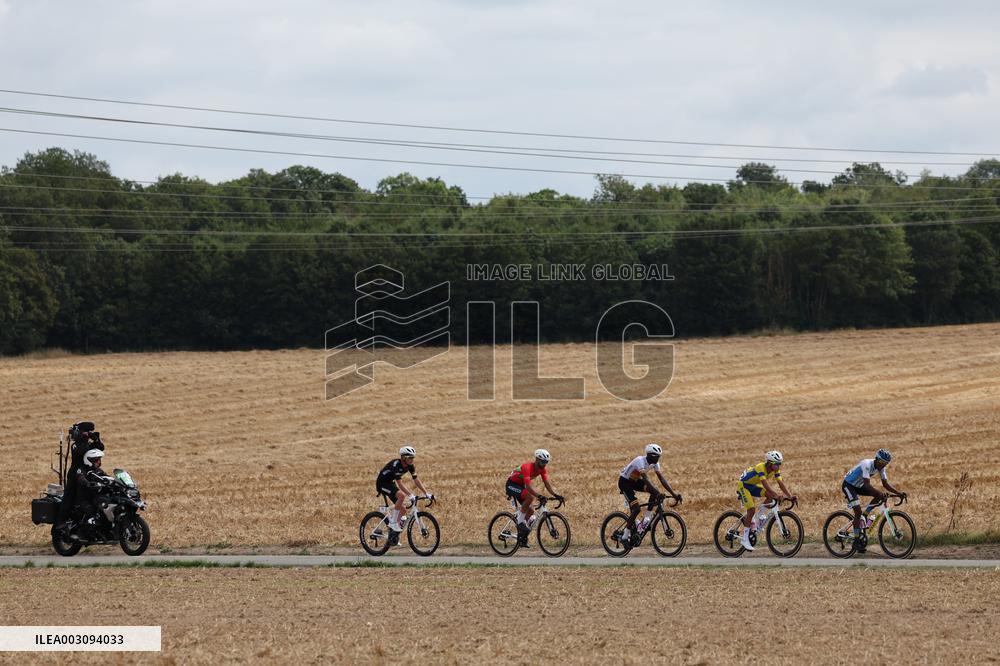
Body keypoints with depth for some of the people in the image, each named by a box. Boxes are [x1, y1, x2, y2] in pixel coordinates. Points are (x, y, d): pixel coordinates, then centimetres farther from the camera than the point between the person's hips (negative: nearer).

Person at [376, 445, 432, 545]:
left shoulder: (410, 466, -7)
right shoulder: (396, 465, -30)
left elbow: (416, 481, -5)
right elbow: (400, 483, -36)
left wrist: (427, 494, -13)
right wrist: (410, 495, -43)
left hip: (390, 483, 9)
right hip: (382, 484, -9)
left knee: (402, 509, 0)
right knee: (401, 495, -32)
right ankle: (393, 522, -22)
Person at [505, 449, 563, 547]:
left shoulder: (542, 469, -8)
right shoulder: (528, 468, -32)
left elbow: (547, 484, -12)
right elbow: (528, 487, -40)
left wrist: (555, 495, -28)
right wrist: (539, 496, -53)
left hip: (520, 486, 9)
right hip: (511, 485, -8)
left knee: (531, 511, -1)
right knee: (530, 497, -33)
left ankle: (522, 537, 10)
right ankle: (520, 521, -21)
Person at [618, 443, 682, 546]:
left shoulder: (654, 463, -9)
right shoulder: (640, 461, -32)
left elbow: (662, 479, -10)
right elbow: (646, 479, -43)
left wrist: (673, 494, -19)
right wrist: (658, 493, -52)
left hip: (635, 481, 8)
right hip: (624, 482, -8)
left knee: (654, 491, -17)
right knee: (636, 508, -22)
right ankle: (625, 536, -11)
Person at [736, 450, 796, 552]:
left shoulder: (775, 470, -10)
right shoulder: (761, 468, -32)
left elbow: (781, 483, -14)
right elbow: (765, 484, -43)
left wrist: (790, 496, -29)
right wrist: (777, 495, -53)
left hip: (753, 486, 8)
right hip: (743, 485, -8)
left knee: (771, 495, -14)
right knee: (752, 509, -21)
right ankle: (745, 539, -13)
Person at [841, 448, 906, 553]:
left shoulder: (881, 468, -6)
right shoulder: (867, 465, -31)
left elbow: (885, 484, -3)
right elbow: (867, 485, -39)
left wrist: (899, 493, -16)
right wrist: (881, 493, -50)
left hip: (858, 486, 8)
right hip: (848, 485, -8)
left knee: (879, 495, -10)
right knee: (858, 511, -19)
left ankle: (865, 516, 1)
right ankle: (857, 540, -13)